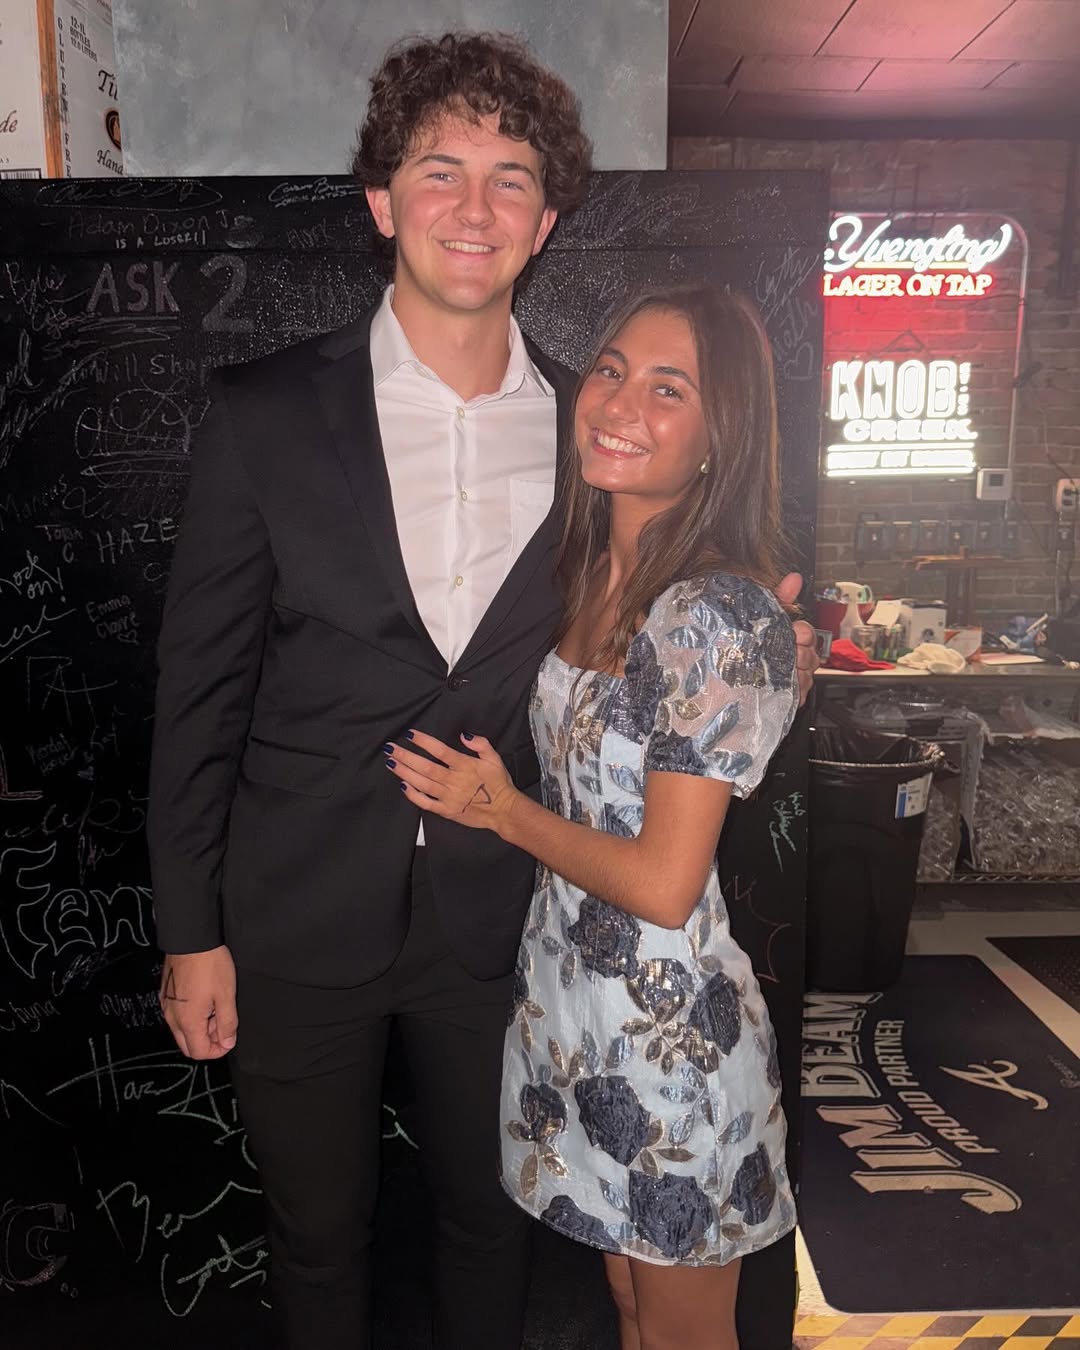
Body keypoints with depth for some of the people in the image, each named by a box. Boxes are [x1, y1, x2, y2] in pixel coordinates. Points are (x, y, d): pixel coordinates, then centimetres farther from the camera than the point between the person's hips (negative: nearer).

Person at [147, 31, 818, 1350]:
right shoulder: (263, 412, -8)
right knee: (317, 1235, 21)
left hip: (502, 914, 2)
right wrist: (189, 930, -4)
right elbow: (200, 685, -5)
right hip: (298, 917, -1)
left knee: (490, 1218, 23)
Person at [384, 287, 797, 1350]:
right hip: (566, 996, 7)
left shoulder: (720, 616, -24)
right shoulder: (588, 574, 1)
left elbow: (663, 883, -23)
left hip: (667, 1026, -7)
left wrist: (502, 811, -12)